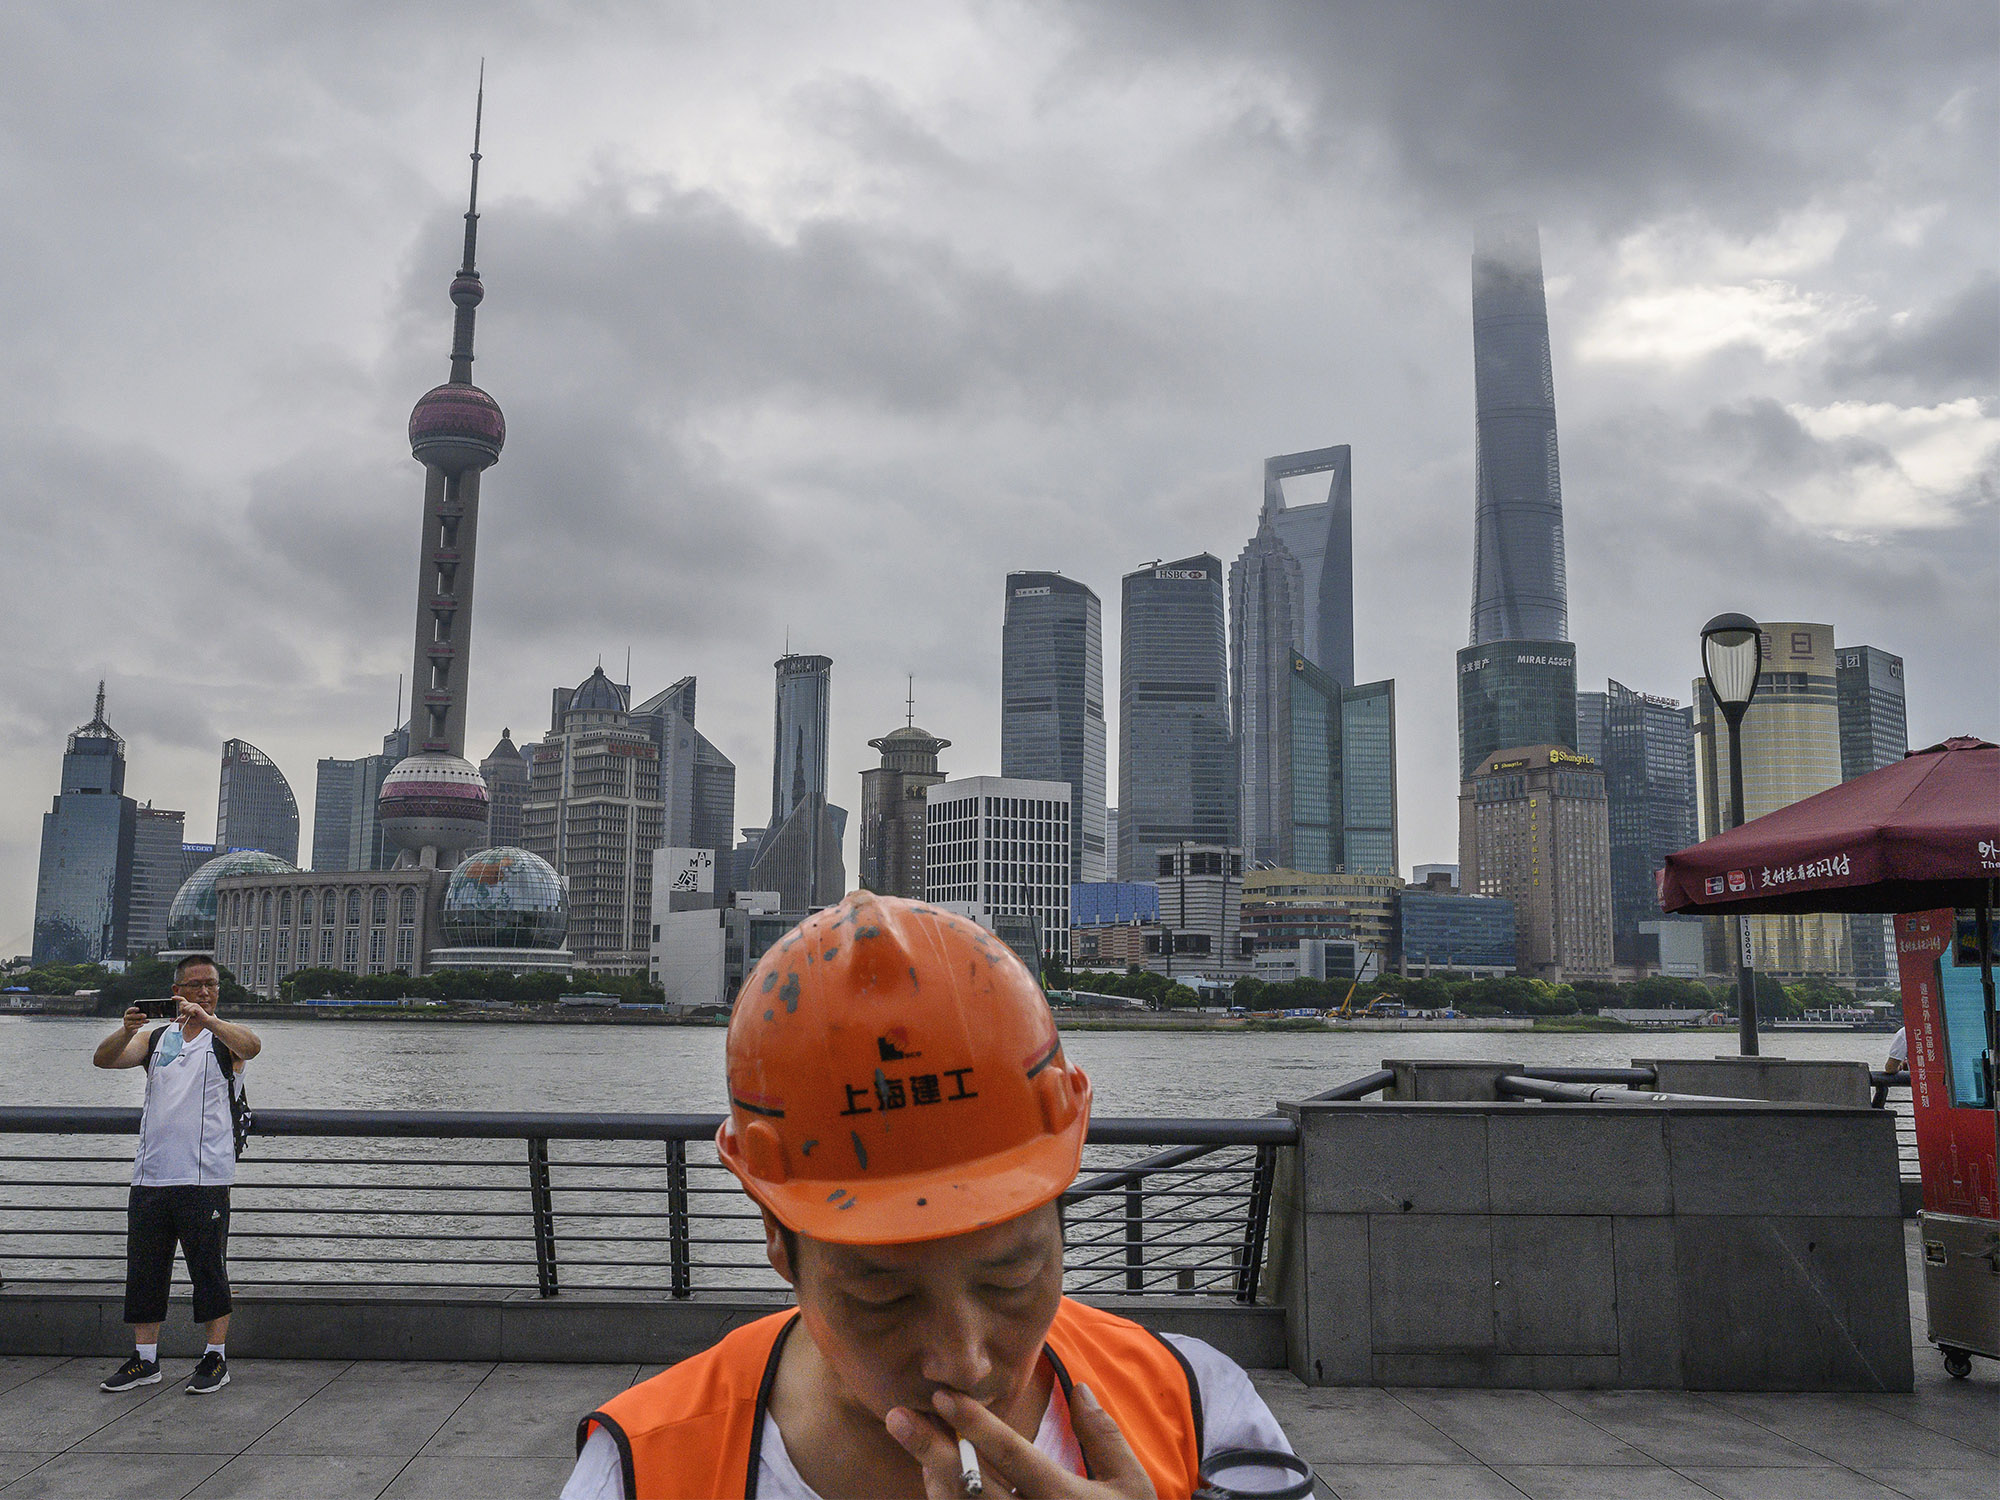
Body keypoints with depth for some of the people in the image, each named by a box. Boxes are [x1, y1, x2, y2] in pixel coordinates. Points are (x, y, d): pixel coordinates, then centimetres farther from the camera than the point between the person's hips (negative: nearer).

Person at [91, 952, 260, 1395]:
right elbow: (104, 1059, 1)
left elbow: (252, 1046, -21)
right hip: (151, 1174, 4)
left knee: (208, 1267, 0)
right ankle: (145, 1359, 21)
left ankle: (216, 1359, 10)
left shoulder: (224, 1039, 2)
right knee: (144, 1268, 9)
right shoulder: (156, 1038, 14)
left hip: (204, 1176, -4)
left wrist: (204, 1018, -34)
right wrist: (127, 1030, -19)